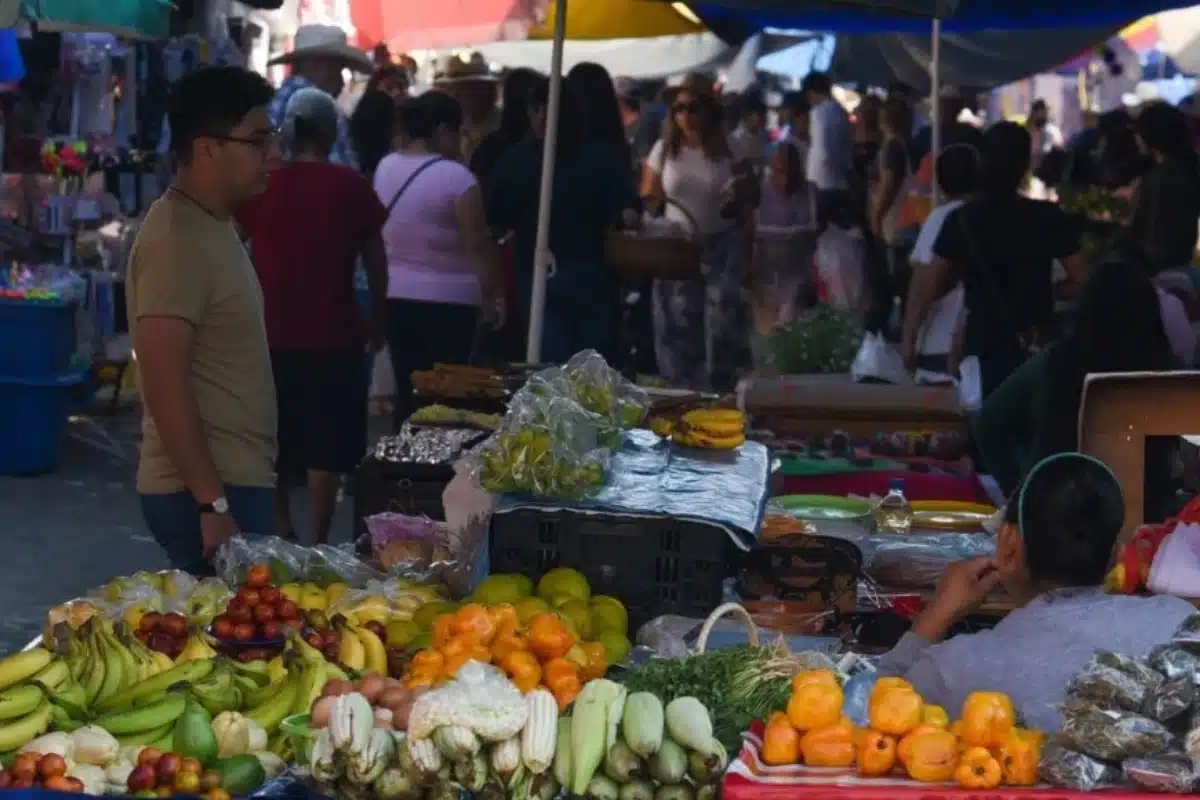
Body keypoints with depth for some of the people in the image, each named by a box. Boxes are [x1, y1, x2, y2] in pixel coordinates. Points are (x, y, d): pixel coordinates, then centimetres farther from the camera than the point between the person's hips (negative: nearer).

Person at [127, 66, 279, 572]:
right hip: (207, 493, -9)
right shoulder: (178, 241, -17)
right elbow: (165, 385, -22)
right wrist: (213, 503, -22)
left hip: (234, 481, 9)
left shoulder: (212, 226, 13)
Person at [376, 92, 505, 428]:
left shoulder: (385, 168, 5)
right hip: (447, 300, -6)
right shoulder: (455, 176, -15)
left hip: (394, 295, 6)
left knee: (406, 390, 12)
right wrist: (494, 294, -6)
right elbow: (478, 244, -14)